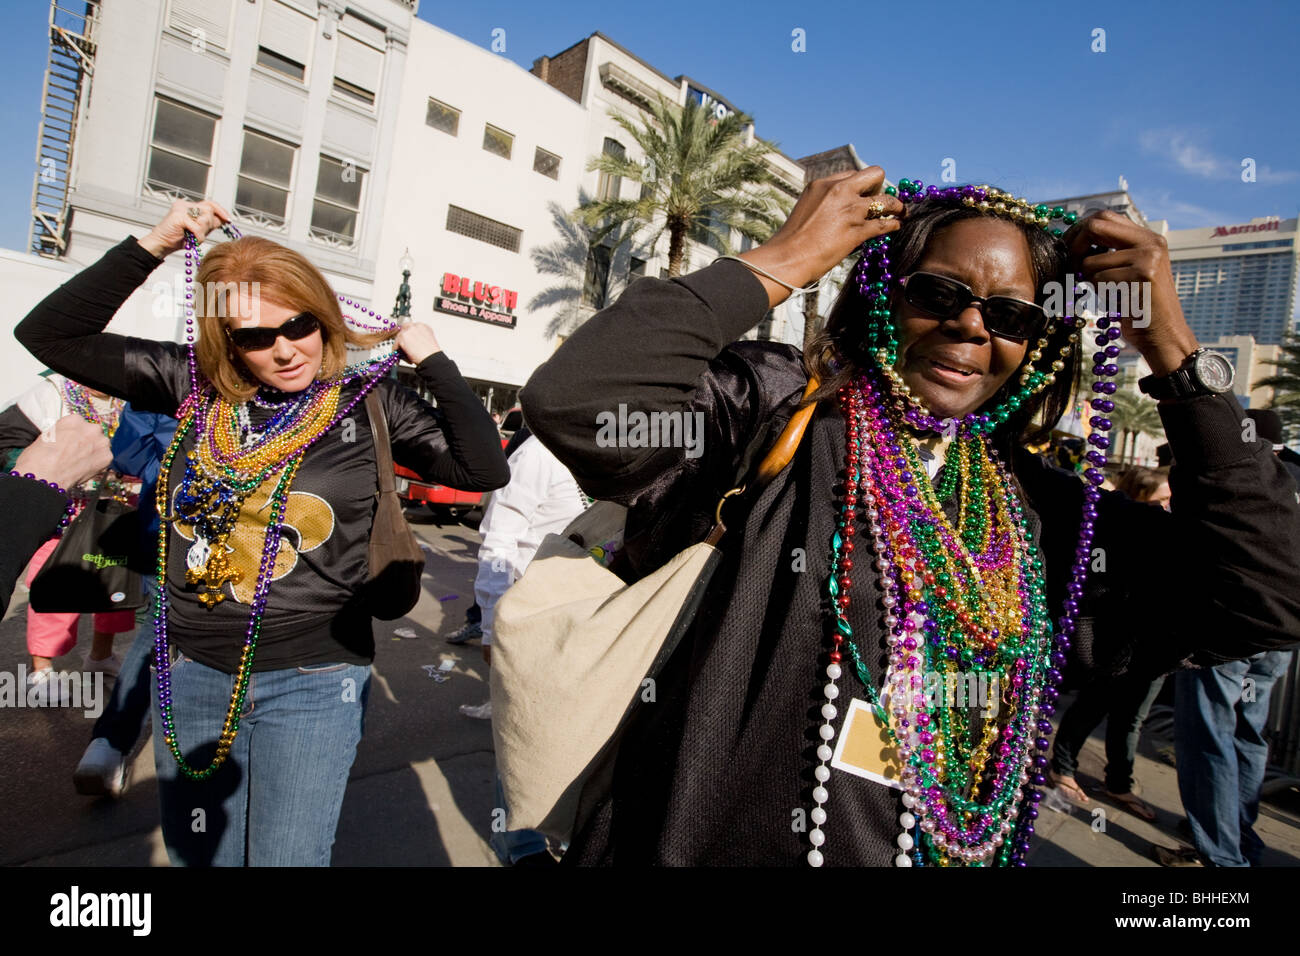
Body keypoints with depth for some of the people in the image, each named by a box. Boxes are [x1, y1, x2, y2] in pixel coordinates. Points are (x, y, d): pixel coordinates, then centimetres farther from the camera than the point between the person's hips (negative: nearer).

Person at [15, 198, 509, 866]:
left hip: (312, 682, -3)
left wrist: (432, 360, -15)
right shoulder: (196, 386, -1)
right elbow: (49, 335, 2)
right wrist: (150, 246, -6)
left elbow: (484, 470, -15)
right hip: (190, 671, 4)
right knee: (196, 856, 22)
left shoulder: (368, 401, -9)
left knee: (286, 858, 10)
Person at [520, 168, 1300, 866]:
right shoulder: (772, 411, -15)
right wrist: (782, 264, -21)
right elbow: (574, 402, -29)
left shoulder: (1043, 516, 0)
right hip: (710, 847, -4)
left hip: (951, 848, 5)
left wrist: (1176, 356, -6)